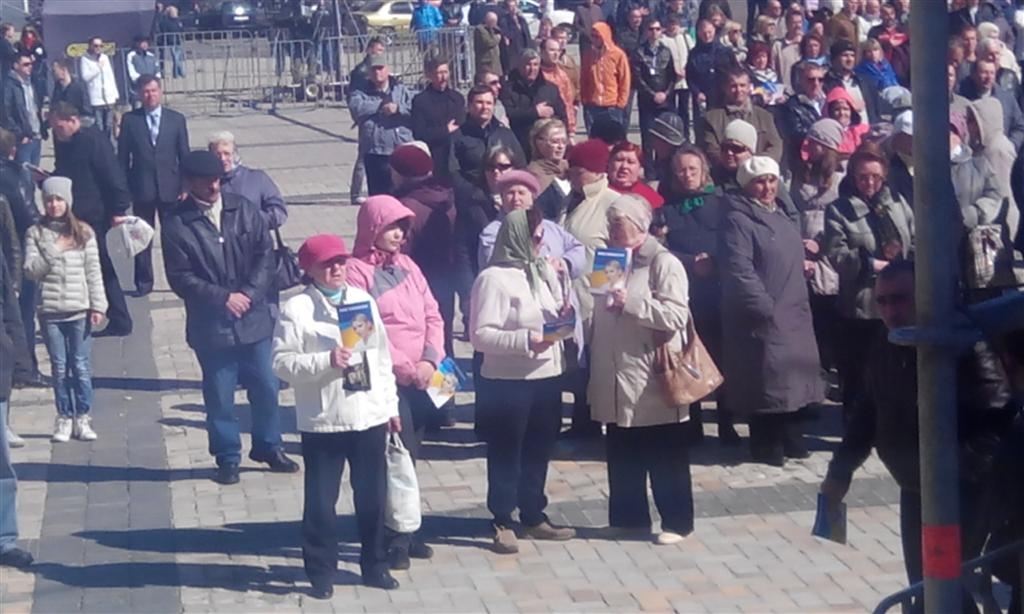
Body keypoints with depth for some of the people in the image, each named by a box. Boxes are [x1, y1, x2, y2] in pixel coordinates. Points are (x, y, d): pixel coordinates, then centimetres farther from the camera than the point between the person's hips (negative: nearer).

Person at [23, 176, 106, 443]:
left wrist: (98, 305, -3)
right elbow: (31, 271, -2)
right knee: (59, 367, 6)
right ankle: (64, 419, 14)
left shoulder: (84, 232, 3)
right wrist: (53, 251, -14)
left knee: (81, 366, 2)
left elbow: (93, 272, 2)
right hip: (50, 311, 1)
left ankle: (82, 418, 10)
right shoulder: (36, 233, 4)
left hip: (80, 310, -1)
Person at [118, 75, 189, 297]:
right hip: (141, 189, 0)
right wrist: (123, 188, -1)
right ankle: (143, 281, 14)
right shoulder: (130, 120, 1)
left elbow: (184, 155, 5)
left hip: (170, 187, 0)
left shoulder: (176, 119, 3)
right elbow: (123, 157, 3)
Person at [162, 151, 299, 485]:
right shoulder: (177, 223, -7)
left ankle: (268, 446, 30)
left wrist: (249, 293, -11)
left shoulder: (245, 210, 2)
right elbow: (180, 277, -8)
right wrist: (222, 297, -14)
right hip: (210, 324, -3)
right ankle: (227, 457, 22)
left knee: (266, 387, 11)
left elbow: (265, 254, 2)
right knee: (219, 395, 7)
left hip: (254, 317, 3)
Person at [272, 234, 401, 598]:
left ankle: (374, 565, 27)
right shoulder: (296, 309, -7)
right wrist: (326, 361, -24)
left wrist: (391, 406, 11)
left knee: (372, 496, 13)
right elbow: (283, 363, -12)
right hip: (323, 421, -4)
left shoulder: (364, 300, 7)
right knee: (321, 499, 4)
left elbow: (382, 356, 11)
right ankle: (321, 571, 17)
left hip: (370, 415, 4)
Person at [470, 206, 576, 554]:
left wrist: (564, 316, -1)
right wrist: (524, 340, -26)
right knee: (506, 453, 3)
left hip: (547, 376, 7)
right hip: (507, 381, -7)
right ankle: (503, 522, 12)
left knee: (539, 451, 15)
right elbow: (480, 335, -17)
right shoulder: (494, 278, -12)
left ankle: (534, 517, 28)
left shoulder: (545, 271, 10)